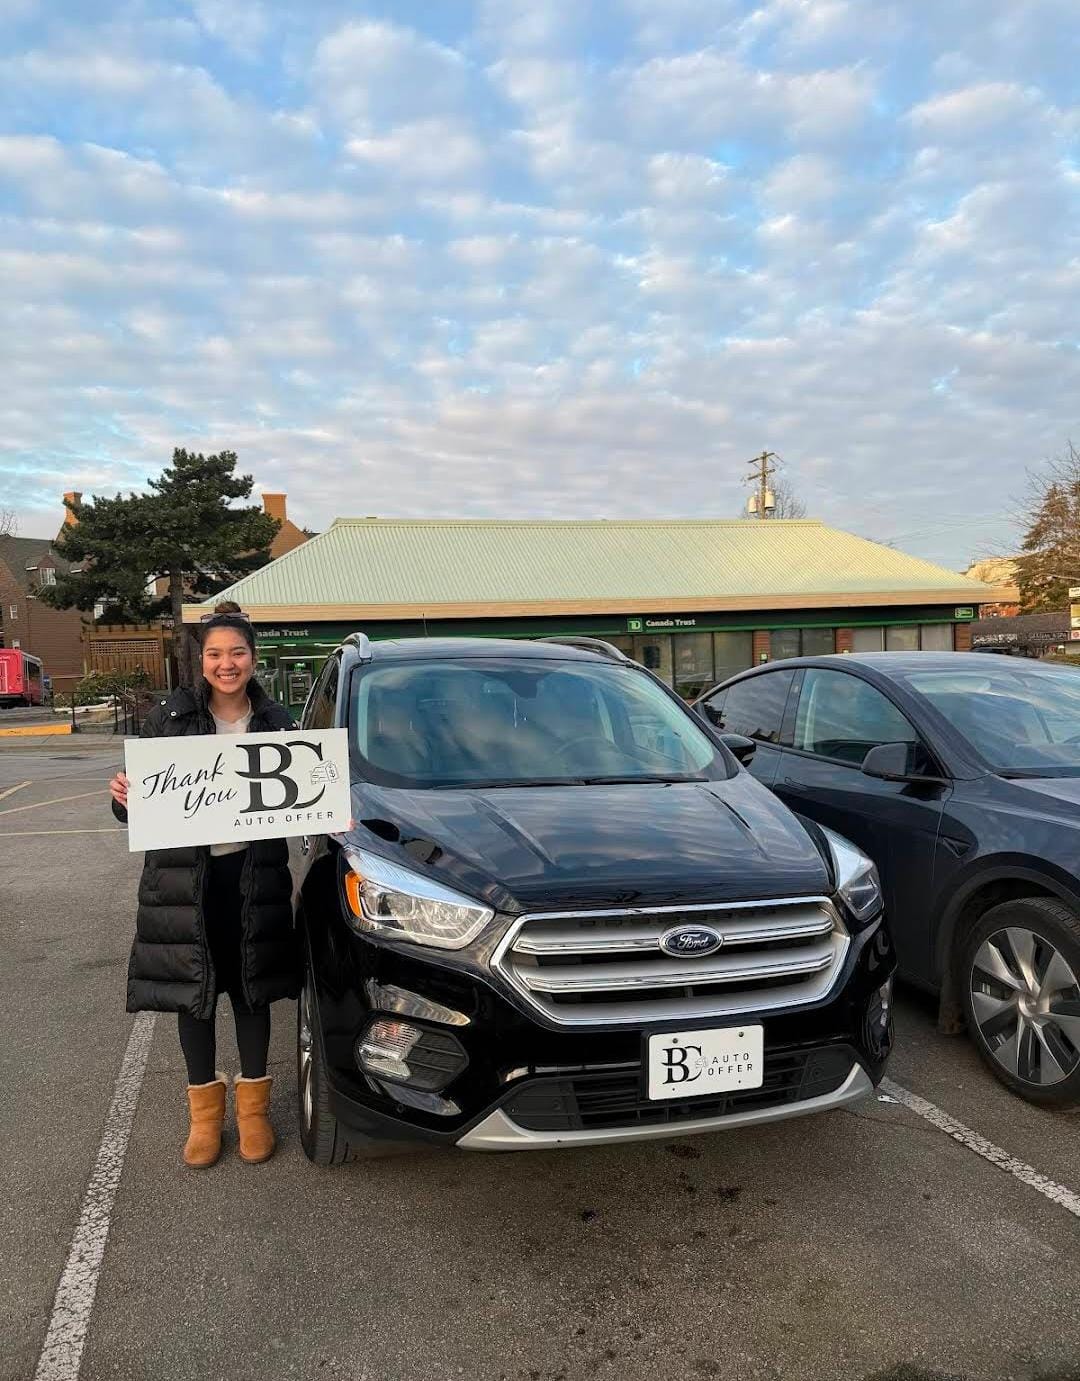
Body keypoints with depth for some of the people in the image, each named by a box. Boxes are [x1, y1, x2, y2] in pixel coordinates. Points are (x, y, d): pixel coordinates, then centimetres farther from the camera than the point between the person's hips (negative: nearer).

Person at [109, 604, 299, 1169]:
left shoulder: (275, 721, 2)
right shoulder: (169, 716, -3)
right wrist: (123, 796, -22)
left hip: (254, 875, 1)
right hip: (184, 877, 0)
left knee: (251, 991, 11)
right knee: (192, 993, 10)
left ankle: (253, 1106, 30)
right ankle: (205, 1110, 29)